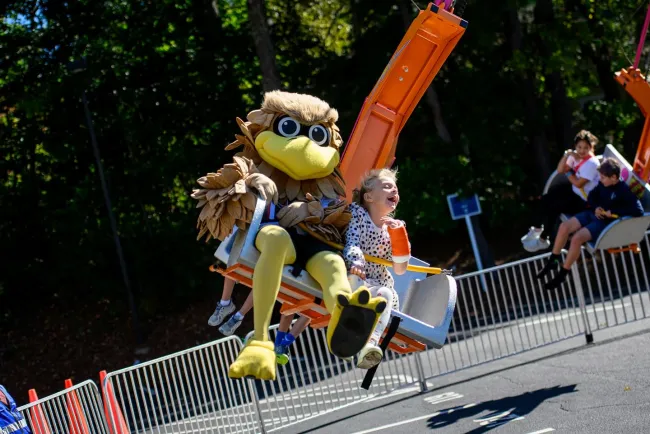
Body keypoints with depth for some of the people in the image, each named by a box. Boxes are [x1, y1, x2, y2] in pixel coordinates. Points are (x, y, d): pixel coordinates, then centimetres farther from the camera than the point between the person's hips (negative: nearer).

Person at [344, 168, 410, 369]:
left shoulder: (395, 228, 13)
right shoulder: (357, 213, 5)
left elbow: (400, 270, 6)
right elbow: (351, 243, -11)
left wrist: (399, 235, -6)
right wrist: (355, 262, -33)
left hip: (377, 286, 3)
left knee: (386, 294, -33)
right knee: (353, 279, -38)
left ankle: (370, 343, -57)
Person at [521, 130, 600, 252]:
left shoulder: (591, 163, -26)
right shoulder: (576, 156, -2)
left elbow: (578, 183, -26)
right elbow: (560, 170, -2)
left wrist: (568, 173, -8)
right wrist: (566, 155, -17)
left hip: (583, 201, -9)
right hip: (574, 191, 9)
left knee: (553, 207, -17)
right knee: (546, 199, -2)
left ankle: (544, 240, -1)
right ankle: (537, 229, 9)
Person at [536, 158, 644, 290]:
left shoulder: (624, 191, -18)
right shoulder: (603, 184, 3)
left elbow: (639, 210, -27)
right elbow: (591, 196, 19)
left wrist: (614, 212, -23)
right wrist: (595, 207, -5)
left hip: (604, 221, -8)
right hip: (592, 213, 8)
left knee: (577, 238, -27)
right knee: (564, 227, -10)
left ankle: (562, 275, -15)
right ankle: (552, 262, 7)